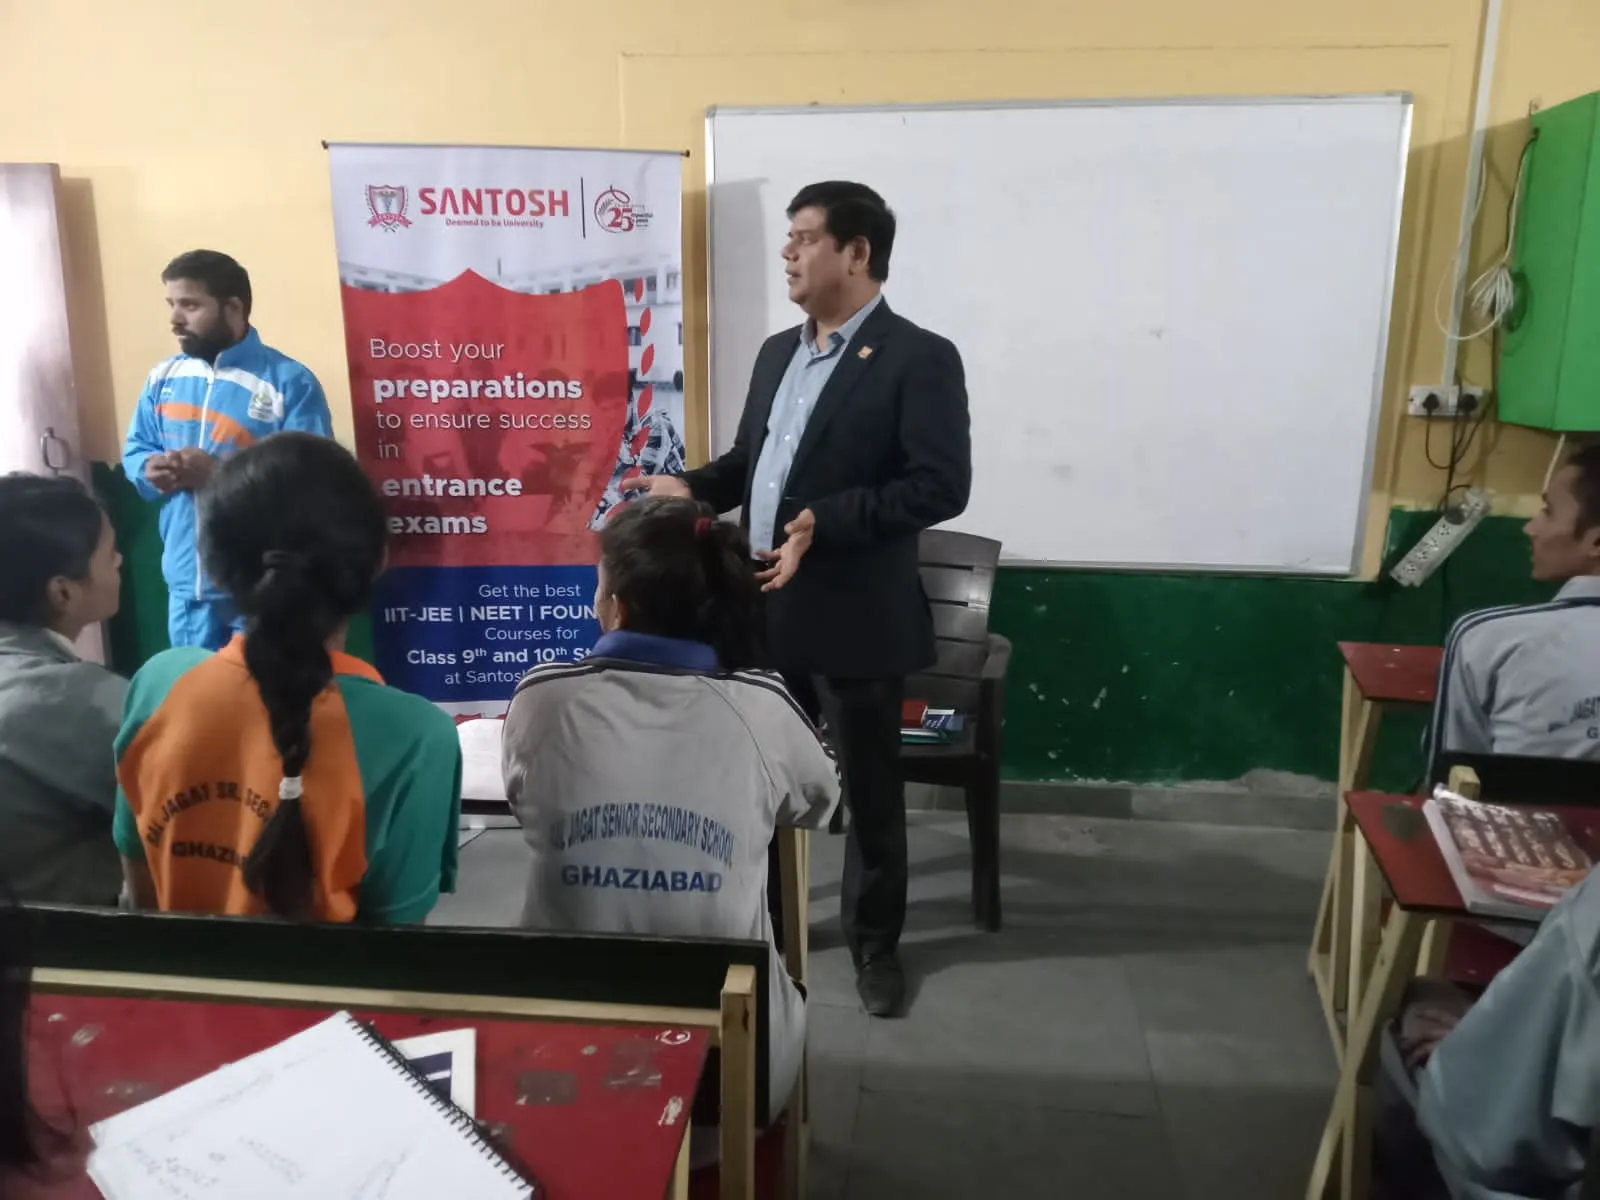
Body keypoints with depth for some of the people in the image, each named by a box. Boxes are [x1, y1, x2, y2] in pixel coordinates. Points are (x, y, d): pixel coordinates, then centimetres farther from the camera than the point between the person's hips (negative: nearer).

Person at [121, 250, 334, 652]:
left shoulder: (290, 382, -12)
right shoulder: (162, 378, 9)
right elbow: (134, 452, 17)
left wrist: (218, 475, -25)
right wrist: (151, 471, -8)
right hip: (186, 585, 6)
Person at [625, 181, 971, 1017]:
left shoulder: (918, 359, -10)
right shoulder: (777, 352, 13)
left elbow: (941, 486, -18)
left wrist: (825, 522, -27)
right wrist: (690, 488, -1)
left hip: (854, 618, -6)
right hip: (765, 610, 7)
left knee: (868, 790, 10)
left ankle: (874, 944, 30)